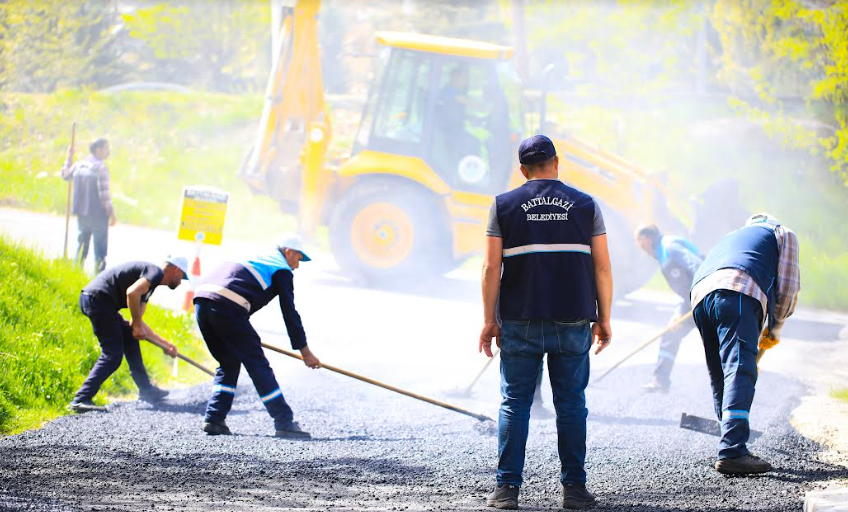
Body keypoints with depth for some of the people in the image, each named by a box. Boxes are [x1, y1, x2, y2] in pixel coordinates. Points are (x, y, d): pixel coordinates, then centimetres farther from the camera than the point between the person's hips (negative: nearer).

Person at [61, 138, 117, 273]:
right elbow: (104, 193, -19)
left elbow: (65, 175, 24)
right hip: (98, 215, -7)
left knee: (81, 247, 17)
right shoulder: (101, 167, -16)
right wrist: (112, 214, -14)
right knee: (100, 248, -1)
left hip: (81, 215, 7)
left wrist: (69, 158, 33)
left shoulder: (79, 165, 5)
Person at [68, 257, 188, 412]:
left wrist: (165, 343, 33)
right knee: (112, 356, -9)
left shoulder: (149, 282, 26)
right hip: (98, 298, -11)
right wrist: (137, 325, -12)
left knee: (130, 339, 21)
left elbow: (136, 323, 30)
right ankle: (80, 400, -16)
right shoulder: (156, 272, -3)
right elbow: (132, 292, -22)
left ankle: (146, 391, 30)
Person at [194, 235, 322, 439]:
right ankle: (284, 422, 0)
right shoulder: (282, 270, 13)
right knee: (258, 366, -1)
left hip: (202, 300, 7)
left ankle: (214, 419, 12)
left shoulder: (254, 259, 36)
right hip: (227, 306, -7)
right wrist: (305, 351, 13)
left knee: (228, 364, 22)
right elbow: (289, 313, 9)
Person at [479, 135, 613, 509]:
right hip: (573, 322, 0)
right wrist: (603, 320, 10)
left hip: (520, 323, 0)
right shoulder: (586, 205, 5)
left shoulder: (505, 205, 3)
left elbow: (491, 268, -1)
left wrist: (489, 320, 4)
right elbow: (602, 268, 3)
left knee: (515, 403, 3)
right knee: (571, 404, 6)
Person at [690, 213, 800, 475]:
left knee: (720, 378, 13)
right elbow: (788, 286, 14)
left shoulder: (733, 237, 44)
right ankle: (732, 451, -29)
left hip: (700, 295, 7)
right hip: (738, 292, -6)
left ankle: (732, 450, 12)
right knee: (739, 372, -16)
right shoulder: (783, 234, 28)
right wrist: (775, 328, 27)